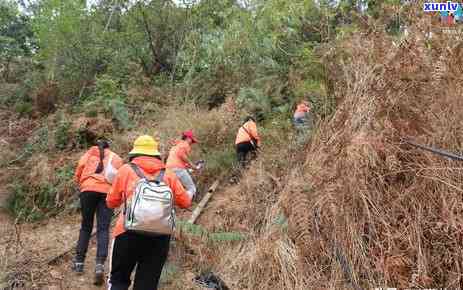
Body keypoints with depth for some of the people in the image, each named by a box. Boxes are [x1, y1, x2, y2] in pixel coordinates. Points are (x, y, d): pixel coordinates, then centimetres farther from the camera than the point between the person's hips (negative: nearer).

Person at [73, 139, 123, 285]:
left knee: (86, 226, 14)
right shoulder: (116, 158, 22)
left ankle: (79, 261, 18)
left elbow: (78, 174, 15)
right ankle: (100, 264, -18)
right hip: (107, 192, 0)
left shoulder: (89, 154, 22)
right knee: (103, 229, -4)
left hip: (89, 189, 1)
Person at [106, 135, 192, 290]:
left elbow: (111, 202, 16)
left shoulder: (126, 169, 8)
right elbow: (186, 203, 17)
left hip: (130, 232, -1)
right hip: (160, 235, 2)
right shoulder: (168, 174, 11)